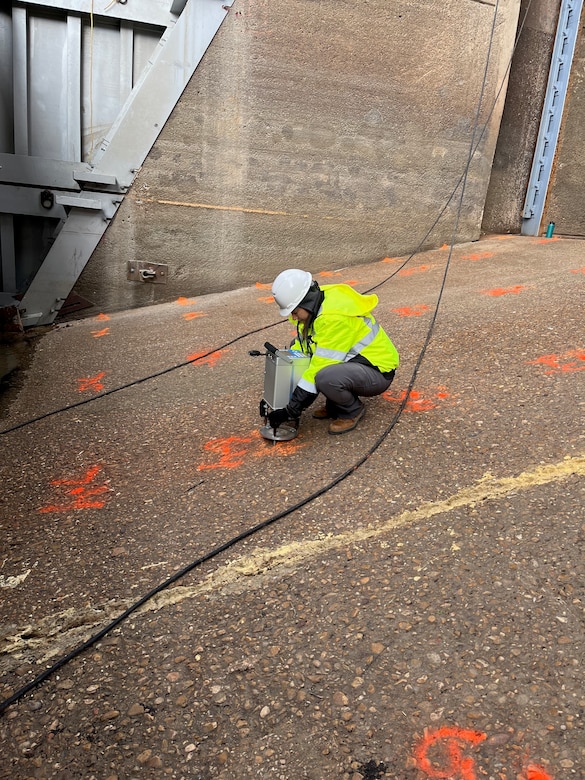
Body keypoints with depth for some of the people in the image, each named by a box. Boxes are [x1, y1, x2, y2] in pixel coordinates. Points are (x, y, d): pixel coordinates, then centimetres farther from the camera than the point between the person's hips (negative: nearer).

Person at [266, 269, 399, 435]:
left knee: (326, 377, -37)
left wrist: (291, 410, -27)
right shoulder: (315, 303, -3)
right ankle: (334, 405, 9)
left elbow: (321, 365, -30)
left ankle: (353, 410, -3)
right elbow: (301, 344, 8)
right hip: (353, 359, 9)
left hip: (378, 371, -9)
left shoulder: (334, 317, -30)